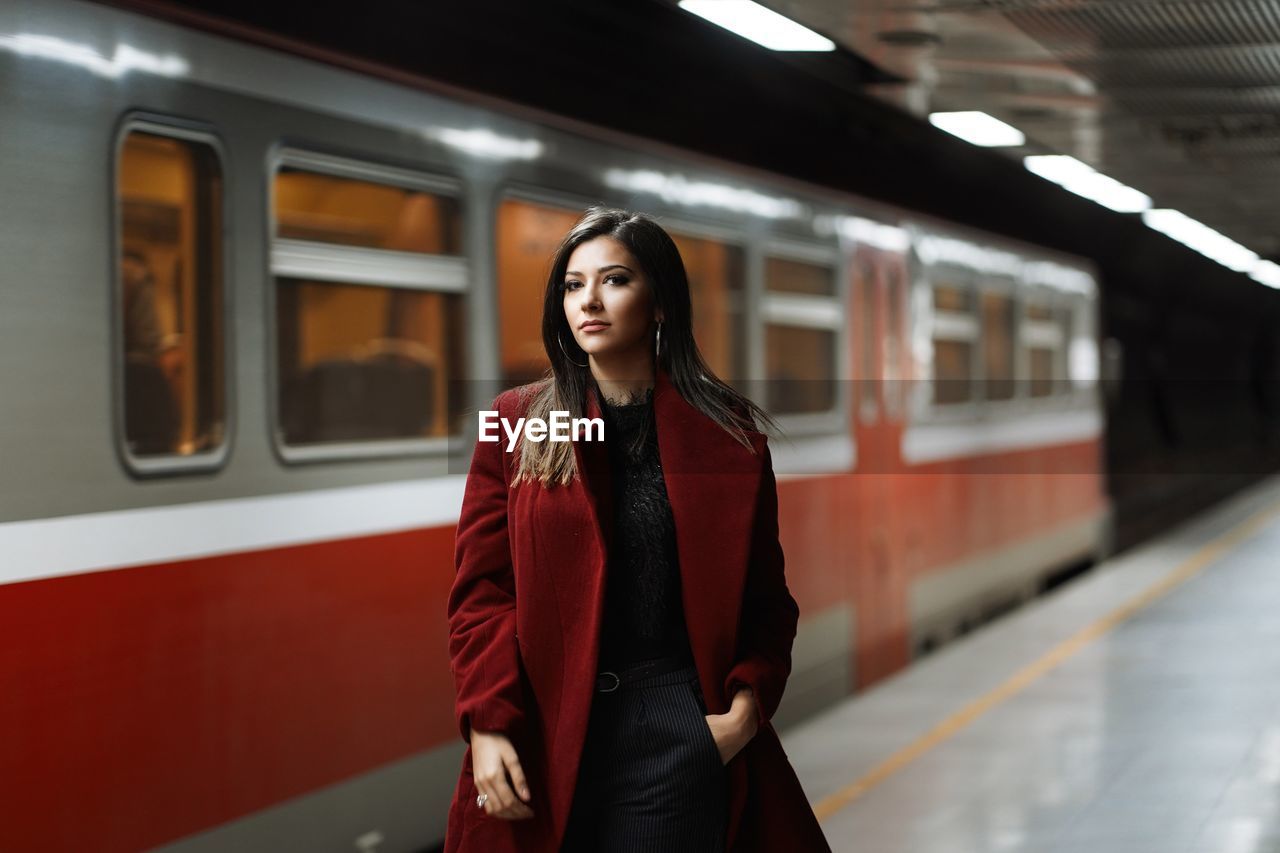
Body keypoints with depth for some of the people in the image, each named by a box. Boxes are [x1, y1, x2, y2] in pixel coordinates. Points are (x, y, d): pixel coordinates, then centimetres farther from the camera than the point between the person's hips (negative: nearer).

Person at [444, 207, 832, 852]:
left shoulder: (728, 430, 5)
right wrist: (488, 724, -9)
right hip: (547, 729, 1)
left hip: (680, 723, 0)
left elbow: (765, 594, 7)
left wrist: (748, 703, -8)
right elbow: (480, 588, 2)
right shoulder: (516, 423, 5)